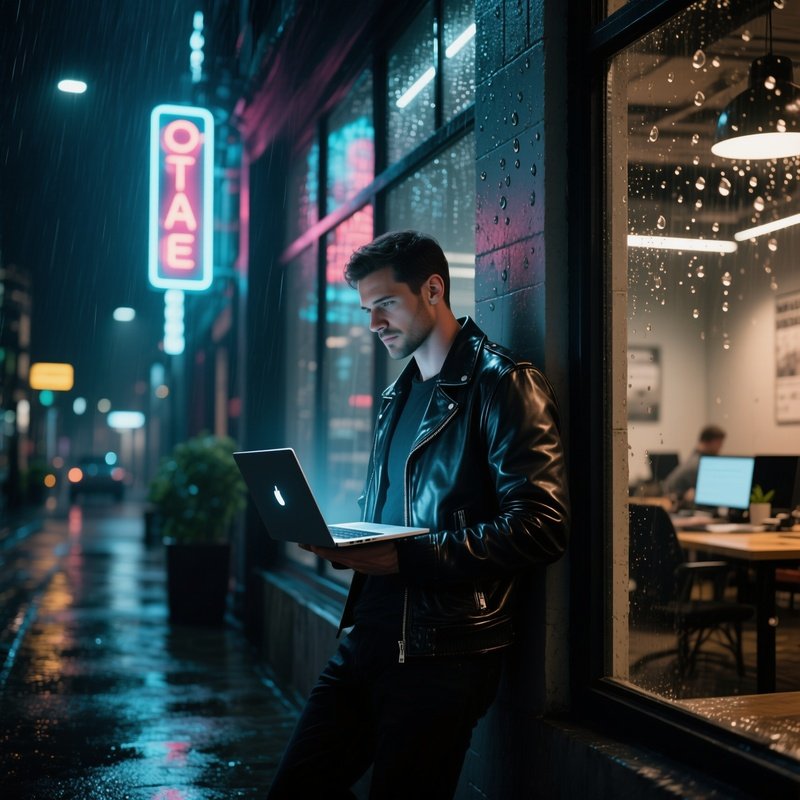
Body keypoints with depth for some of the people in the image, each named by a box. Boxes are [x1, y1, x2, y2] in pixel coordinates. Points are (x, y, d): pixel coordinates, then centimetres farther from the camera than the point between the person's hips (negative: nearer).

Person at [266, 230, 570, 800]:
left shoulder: (503, 384, -10)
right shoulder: (401, 394, 17)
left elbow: (541, 528, -20)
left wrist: (406, 558, -22)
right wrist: (348, 543, 3)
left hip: (442, 655, -8)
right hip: (367, 640, 8)